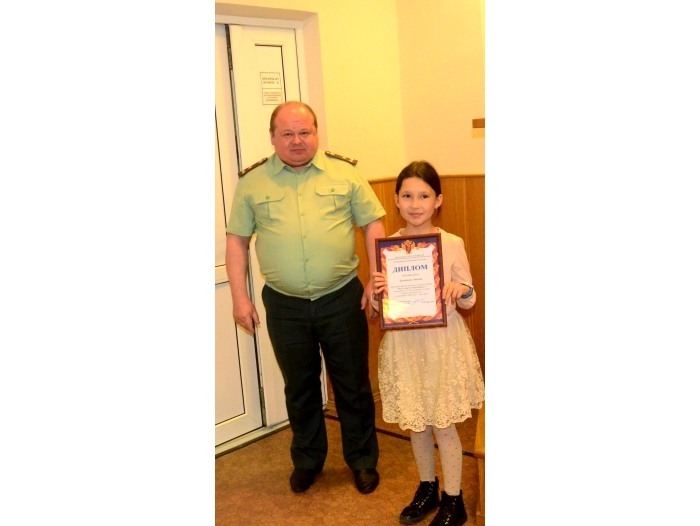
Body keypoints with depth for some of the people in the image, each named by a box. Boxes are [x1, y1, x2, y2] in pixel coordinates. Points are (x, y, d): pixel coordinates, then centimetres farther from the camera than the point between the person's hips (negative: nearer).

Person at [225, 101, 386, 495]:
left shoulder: (345, 173, -1)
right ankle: (308, 461, 36)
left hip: (342, 299, -1)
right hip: (285, 306, 1)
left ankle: (363, 460, 31)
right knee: (300, 387, 16)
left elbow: (373, 225, 0)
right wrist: (240, 297, -2)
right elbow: (237, 240, 4)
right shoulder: (252, 182, 1)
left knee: (353, 384, 11)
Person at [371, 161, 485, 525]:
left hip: (443, 344, -2)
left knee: (442, 424, 7)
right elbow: (378, 306, 4)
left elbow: (469, 300, 0)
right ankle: (427, 488, 38)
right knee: (415, 423, 15)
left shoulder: (452, 244, -8)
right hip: (404, 345, 3)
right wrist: (377, 292, -17)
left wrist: (460, 290, -21)